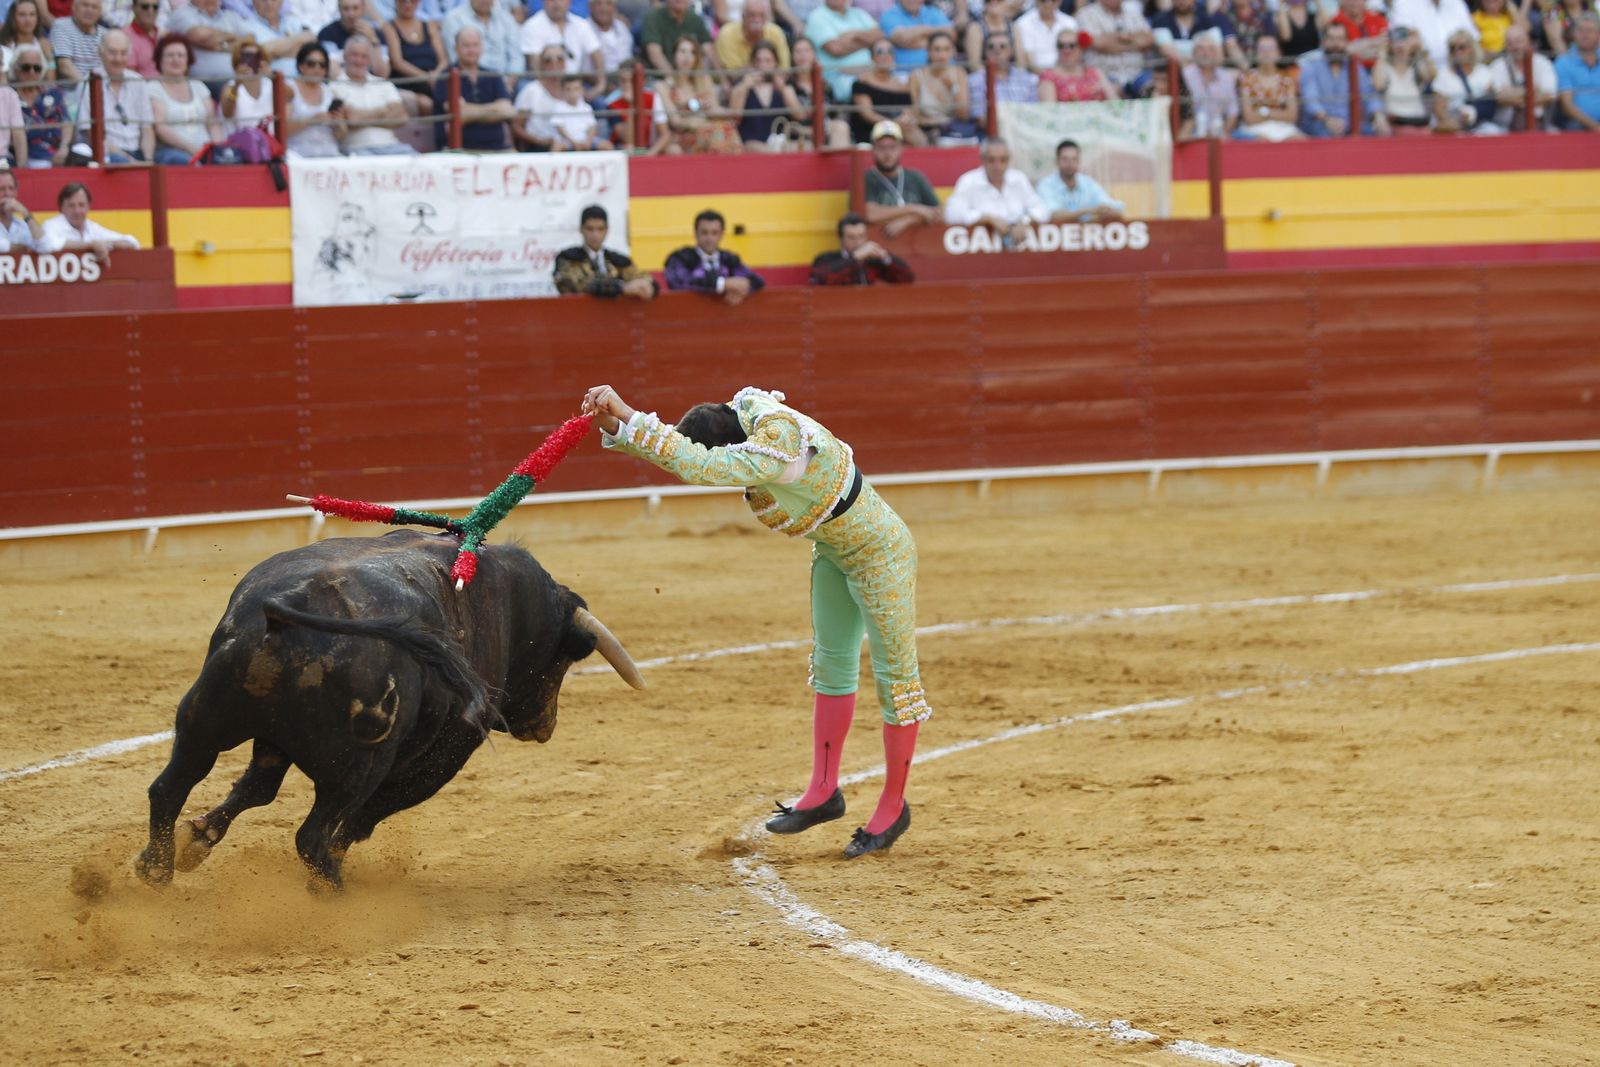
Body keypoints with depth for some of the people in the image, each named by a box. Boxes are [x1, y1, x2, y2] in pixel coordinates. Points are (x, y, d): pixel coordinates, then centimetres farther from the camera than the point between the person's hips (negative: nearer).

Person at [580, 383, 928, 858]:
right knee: (831, 665, 17)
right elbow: (672, 452, -7)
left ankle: (893, 807, 15)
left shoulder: (777, 443, -39)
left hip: (879, 552, -9)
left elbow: (698, 467, -49)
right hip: (832, 550, 9)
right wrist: (613, 424, -26)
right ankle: (824, 792, 28)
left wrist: (627, 417, -46)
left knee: (894, 674, 4)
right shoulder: (739, 418, -12)